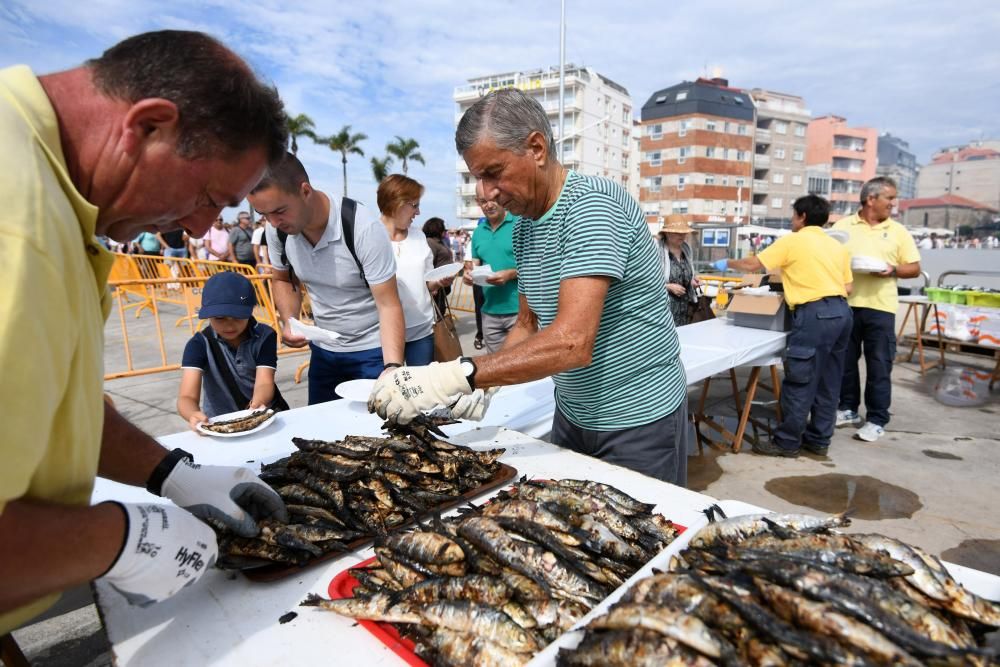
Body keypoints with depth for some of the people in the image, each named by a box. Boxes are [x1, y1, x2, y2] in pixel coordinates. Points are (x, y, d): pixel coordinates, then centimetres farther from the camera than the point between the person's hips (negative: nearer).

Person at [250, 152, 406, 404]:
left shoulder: (363, 228, -25)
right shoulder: (276, 230, -10)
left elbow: (388, 306, -24)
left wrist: (393, 367, -37)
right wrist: (288, 322, -10)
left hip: (372, 349, -5)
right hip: (322, 349, 5)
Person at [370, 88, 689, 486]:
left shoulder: (591, 205, -23)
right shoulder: (523, 228, 3)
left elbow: (572, 344, -33)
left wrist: (455, 376, -36)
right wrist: (483, 384, -9)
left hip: (637, 420, -7)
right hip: (572, 415, 8)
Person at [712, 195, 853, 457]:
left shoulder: (792, 241, -2)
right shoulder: (838, 246, 17)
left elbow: (753, 264, 1)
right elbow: (848, 287, 16)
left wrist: (727, 263, 18)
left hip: (815, 314, -8)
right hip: (841, 311, 8)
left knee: (800, 381, -2)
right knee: (828, 382, 13)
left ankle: (787, 442, 6)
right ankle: (819, 439, 22)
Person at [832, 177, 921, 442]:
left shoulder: (898, 231, 8)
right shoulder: (843, 226, 6)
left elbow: (915, 268, 8)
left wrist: (894, 270, -12)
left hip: (880, 307, 0)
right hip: (846, 304, 1)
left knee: (879, 366, 1)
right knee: (845, 362, 9)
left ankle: (877, 420, 11)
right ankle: (848, 409, 24)